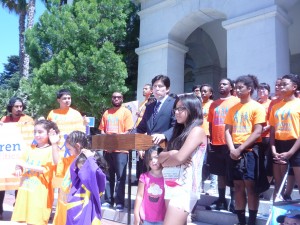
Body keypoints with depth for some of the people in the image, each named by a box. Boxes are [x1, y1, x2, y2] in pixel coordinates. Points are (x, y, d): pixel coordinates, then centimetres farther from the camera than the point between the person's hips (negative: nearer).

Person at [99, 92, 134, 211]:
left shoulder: (126, 112, 0)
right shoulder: (106, 113, 15)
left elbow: (128, 131, -6)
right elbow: (102, 129, 15)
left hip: (121, 149, -5)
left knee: (120, 177, -2)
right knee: (108, 176, 10)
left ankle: (120, 202, 4)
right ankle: (108, 200, 20)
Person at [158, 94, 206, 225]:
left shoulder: (197, 130, -7)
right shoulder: (179, 132, 18)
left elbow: (180, 158, -19)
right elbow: (160, 158, 11)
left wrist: (165, 162, 0)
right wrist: (170, 153, -9)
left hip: (184, 188, -8)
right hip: (170, 187, 8)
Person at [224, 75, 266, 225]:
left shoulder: (257, 107, -2)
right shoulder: (233, 109, 13)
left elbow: (257, 132, -10)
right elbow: (227, 131, 9)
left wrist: (240, 149, -14)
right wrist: (232, 149, -7)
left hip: (250, 151, -4)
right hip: (235, 152, 5)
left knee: (250, 185, -3)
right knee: (238, 186, 8)